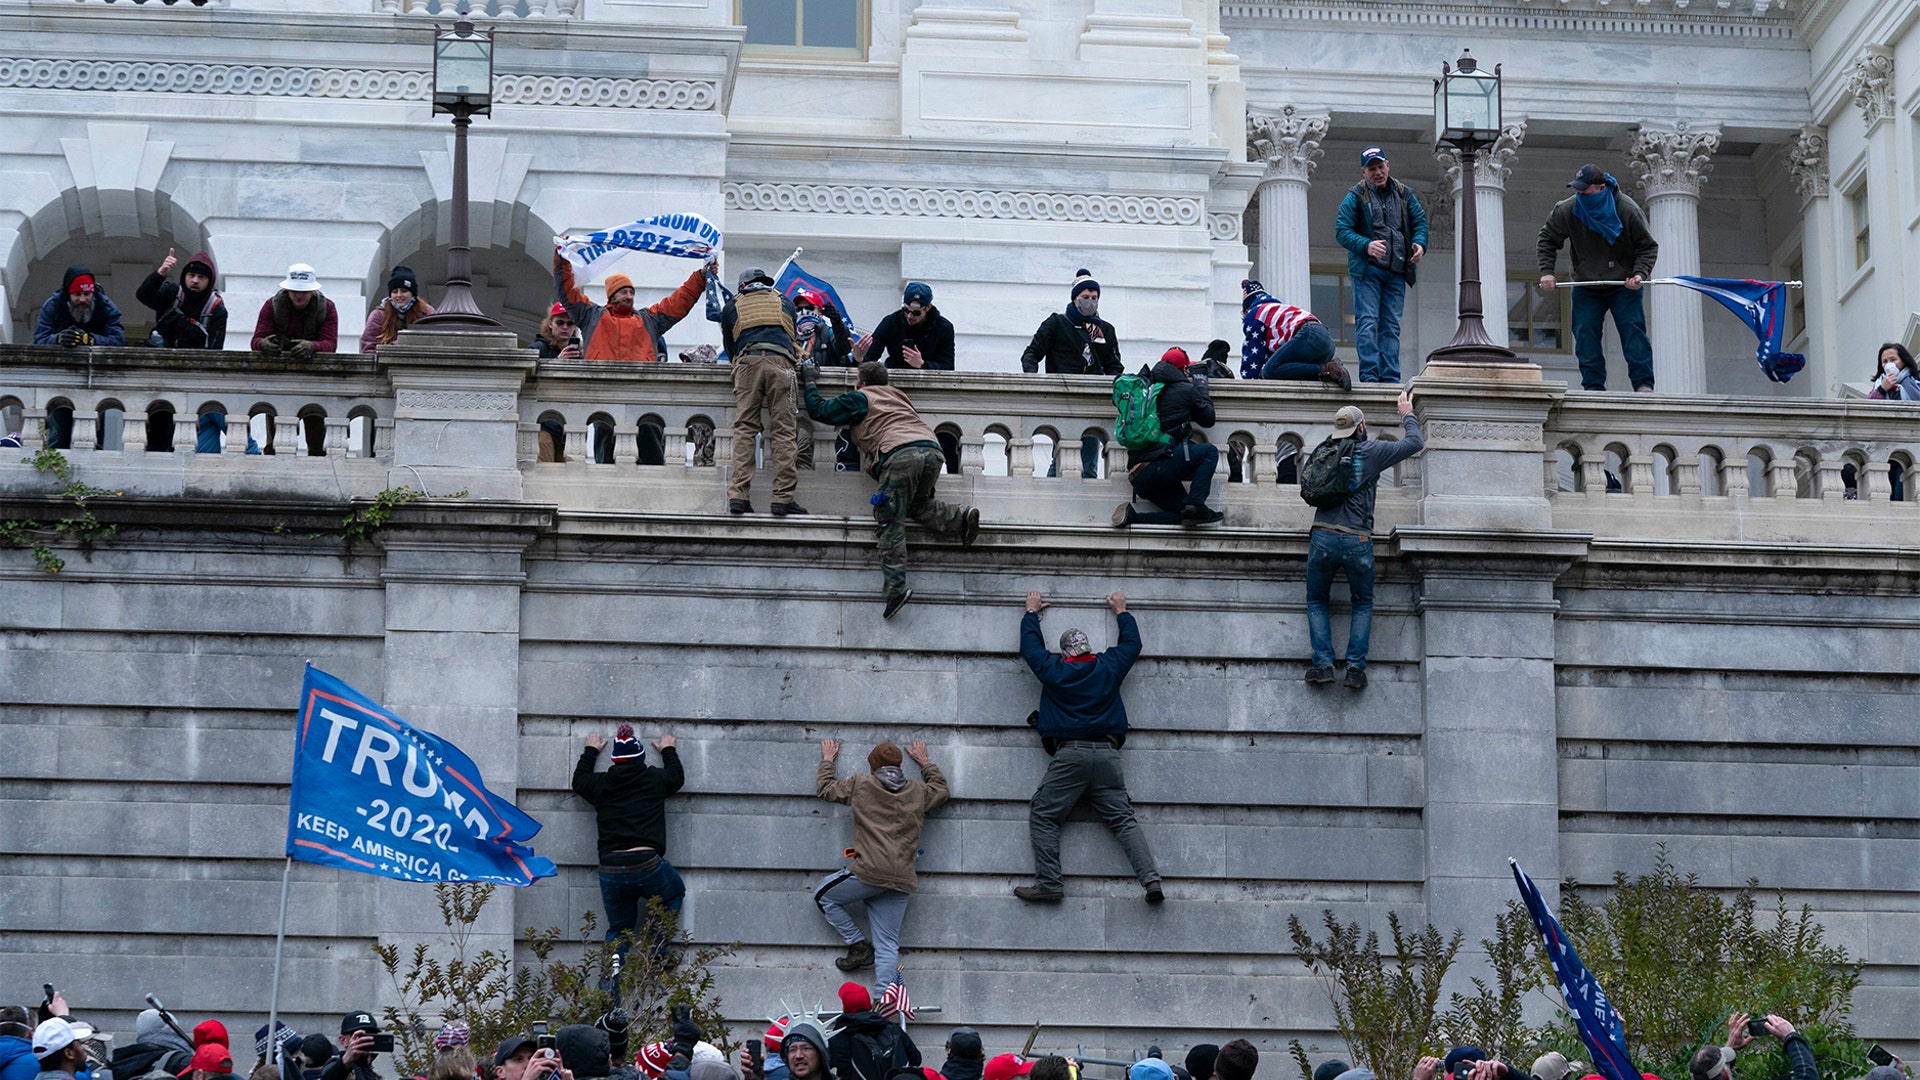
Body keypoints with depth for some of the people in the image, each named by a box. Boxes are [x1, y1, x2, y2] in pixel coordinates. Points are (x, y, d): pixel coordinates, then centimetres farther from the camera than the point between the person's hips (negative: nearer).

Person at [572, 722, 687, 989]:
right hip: (647, 865, -2)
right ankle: (656, 949, 13)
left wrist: (591, 752, 49)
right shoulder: (655, 780, 6)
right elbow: (677, 776, 30)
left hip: (610, 872, 3)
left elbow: (579, 780, 34)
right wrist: (668, 751, 48)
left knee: (618, 929, 18)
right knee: (675, 892, 30)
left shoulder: (600, 785, 10)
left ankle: (610, 995, -2)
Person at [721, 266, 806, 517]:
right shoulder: (784, 303, 29)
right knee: (784, 429, -3)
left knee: (744, 428, -1)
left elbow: (729, 347, 31)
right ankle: (783, 497, -11)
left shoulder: (732, 306, 26)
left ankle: (738, 494, -12)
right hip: (780, 362, 0)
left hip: (747, 363, 0)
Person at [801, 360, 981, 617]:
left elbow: (819, 410, 22)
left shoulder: (859, 399, 19)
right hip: (932, 450, 6)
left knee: (891, 521, -5)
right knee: (917, 504, 27)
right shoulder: (898, 396, 35)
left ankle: (897, 586, -17)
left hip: (900, 454, -6)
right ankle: (960, 517, 0)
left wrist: (810, 383, 39)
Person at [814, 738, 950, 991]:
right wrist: (925, 762, 49)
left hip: (869, 872, -4)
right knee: (887, 945, 4)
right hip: (901, 881, 4)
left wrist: (827, 760, 38)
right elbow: (941, 789, 37)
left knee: (824, 896, 20)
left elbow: (825, 788, 21)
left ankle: (859, 946, 12)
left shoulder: (861, 785, 5)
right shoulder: (919, 792, 14)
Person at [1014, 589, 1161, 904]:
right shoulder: (1109, 666, 12)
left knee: (1043, 816, 1)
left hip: (1069, 754, -3)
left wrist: (1032, 612, 41)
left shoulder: (1054, 670, 7)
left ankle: (1048, 883, -11)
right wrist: (1121, 612, 46)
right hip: (1107, 755, 3)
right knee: (1123, 819, 1)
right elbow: (1132, 643, 31)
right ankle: (1151, 879, -13)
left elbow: (1029, 645, 25)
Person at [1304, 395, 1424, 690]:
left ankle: (1323, 664, 1)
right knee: (1363, 604, 16)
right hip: (1357, 541, -2)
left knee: (1316, 601, 16)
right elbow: (1415, 443, 5)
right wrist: (1408, 415, 23)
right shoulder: (1371, 452, -2)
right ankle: (1355, 667, 3)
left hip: (1322, 537, 2)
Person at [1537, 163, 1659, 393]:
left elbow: (1648, 247, -5)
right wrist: (1546, 271, -6)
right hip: (1586, 289, 2)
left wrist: (1639, 274, -20)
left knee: (1632, 330, -12)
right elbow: (1547, 239, 7)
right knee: (1585, 335, -6)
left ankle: (1643, 383, -10)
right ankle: (1593, 386, -3)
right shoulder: (1567, 210, -10)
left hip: (1624, 286, -2)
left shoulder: (1628, 210, -15)